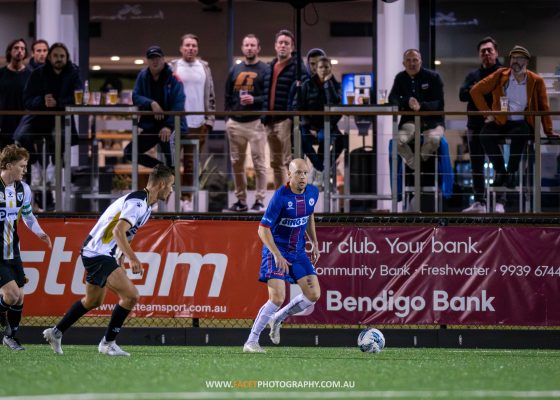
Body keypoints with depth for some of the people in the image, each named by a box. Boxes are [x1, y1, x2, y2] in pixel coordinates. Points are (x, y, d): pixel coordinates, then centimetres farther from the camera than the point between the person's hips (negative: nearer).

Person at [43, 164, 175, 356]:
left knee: (93, 301, 24)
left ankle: (56, 333, 35)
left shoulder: (145, 204, 12)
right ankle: (108, 343, -9)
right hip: (98, 254, -11)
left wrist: (121, 258, 22)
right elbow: (119, 231, -32)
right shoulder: (137, 202, -20)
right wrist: (132, 258, -37)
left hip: (96, 253, 11)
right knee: (131, 295, -17)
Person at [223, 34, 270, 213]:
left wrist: (254, 100, -17)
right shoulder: (235, 70, 15)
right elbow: (228, 96, 19)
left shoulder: (265, 70, 0)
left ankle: (260, 201, -3)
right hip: (235, 123, 5)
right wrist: (227, 116, 11)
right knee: (236, 163, 7)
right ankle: (241, 201, 14)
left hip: (256, 123, -5)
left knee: (259, 162, -6)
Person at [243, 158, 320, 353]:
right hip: (277, 251, -7)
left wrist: (314, 243, 17)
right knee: (277, 299, -18)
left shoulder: (312, 193, -1)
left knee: (313, 295, -1)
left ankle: (277, 319, 22)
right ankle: (251, 342, -7)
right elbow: (263, 229, -21)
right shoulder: (281, 196, -21)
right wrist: (277, 256, -29)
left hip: (298, 252, 7)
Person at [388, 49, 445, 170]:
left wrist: (421, 106, -28)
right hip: (410, 121, 2)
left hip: (432, 120, -2)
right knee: (398, 140, -30)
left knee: (433, 139, -37)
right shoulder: (400, 78, 11)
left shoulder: (433, 77, 0)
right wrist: (407, 102, -22)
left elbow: (439, 103, -8)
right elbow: (392, 99, 1)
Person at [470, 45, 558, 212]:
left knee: (519, 133, -38)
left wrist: (549, 131, 10)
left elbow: (544, 107, 13)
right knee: (485, 134, -32)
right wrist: (487, 113, 0)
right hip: (501, 122, 1)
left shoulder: (536, 81, 5)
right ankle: (500, 172, -19)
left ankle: (511, 173, -28)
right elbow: (476, 91, 6)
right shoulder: (500, 76, 4)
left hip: (522, 123, -1)